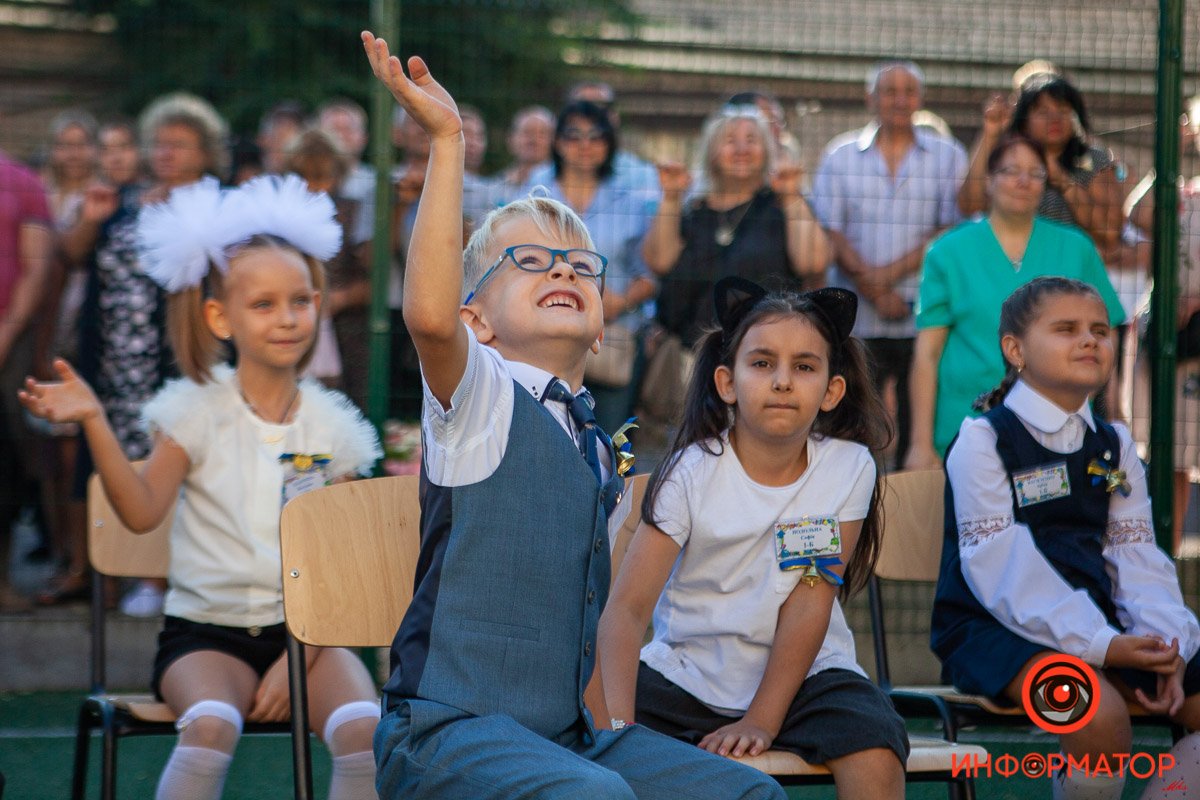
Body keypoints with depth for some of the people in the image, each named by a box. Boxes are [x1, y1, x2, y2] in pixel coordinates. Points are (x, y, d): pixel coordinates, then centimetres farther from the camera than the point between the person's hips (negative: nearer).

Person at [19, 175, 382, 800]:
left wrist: (299, 655, -8)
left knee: (366, 731, -27)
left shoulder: (331, 429, 5)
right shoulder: (199, 412, 1)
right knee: (211, 725, -34)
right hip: (208, 629, -2)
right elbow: (142, 510, -14)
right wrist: (95, 423, -27)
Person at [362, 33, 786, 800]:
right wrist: (447, 141, -27)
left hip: (564, 734, 8)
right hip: (448, 729, -7)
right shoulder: (478, 396, -3)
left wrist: (606, 725, 17)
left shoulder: (600, 454, 19)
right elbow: (429, 314, -27)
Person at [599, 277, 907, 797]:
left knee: (874, 754, -27)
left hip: (803, 676, 0)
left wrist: (762, 720, -17)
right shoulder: (692, 471, -10)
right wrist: (617, 723, -33)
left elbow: (809, 603, -9)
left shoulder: (848, 467, -6)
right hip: (688, 671, 0)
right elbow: (628, 605, -18)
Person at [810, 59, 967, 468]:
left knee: (918, 432, -1)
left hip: (923, 322, 0)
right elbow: (829, 232, 1)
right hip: (857, 322, 1)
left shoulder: (947, 156, 8)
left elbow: (952, 231, -2)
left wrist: (891, 272, -12)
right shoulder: (841, 156, 10)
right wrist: (875, 292, -11)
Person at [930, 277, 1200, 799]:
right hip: (998, 628, -7)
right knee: (1099, 711, -34)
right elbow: (1002, 566, -15)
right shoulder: (984, 439, -6)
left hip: (1098, 626, 8)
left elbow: (1137, 557, 8)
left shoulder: (1113, 447, 16)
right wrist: (1097, 644, -24)